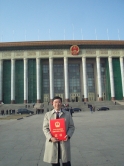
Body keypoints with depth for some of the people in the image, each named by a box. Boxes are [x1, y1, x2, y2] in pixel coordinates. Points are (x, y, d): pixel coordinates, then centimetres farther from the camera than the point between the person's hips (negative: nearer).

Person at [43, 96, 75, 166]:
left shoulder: (67, 114, 8)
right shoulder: (48, 114, 6)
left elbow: (72, 127, 5)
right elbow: (45, 128, 1)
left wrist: (68, 135, -14)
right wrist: (50, 137, -16)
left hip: (64, 141, 0)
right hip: (52, 142, 0)